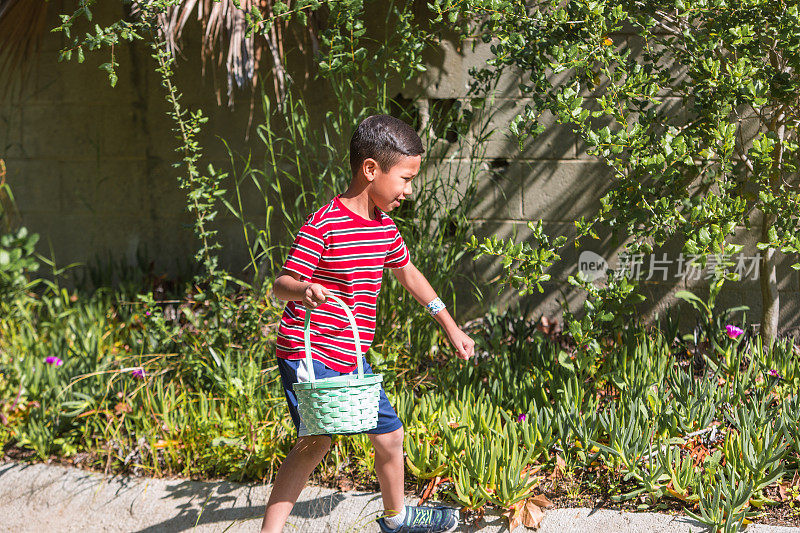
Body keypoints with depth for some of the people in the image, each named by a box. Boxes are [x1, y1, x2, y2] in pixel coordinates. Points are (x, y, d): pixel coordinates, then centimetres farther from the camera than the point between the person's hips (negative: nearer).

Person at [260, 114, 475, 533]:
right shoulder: (322, 226, -18)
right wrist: (305, 289, -41)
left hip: (351, 358, 8)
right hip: (308, 353, -8)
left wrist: (452, 328, 29)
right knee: (314, 443, -18)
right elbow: (280, 285, -17)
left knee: (389, 435, 17)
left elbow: (408, 274, 24)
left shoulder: (385, 228, 7)